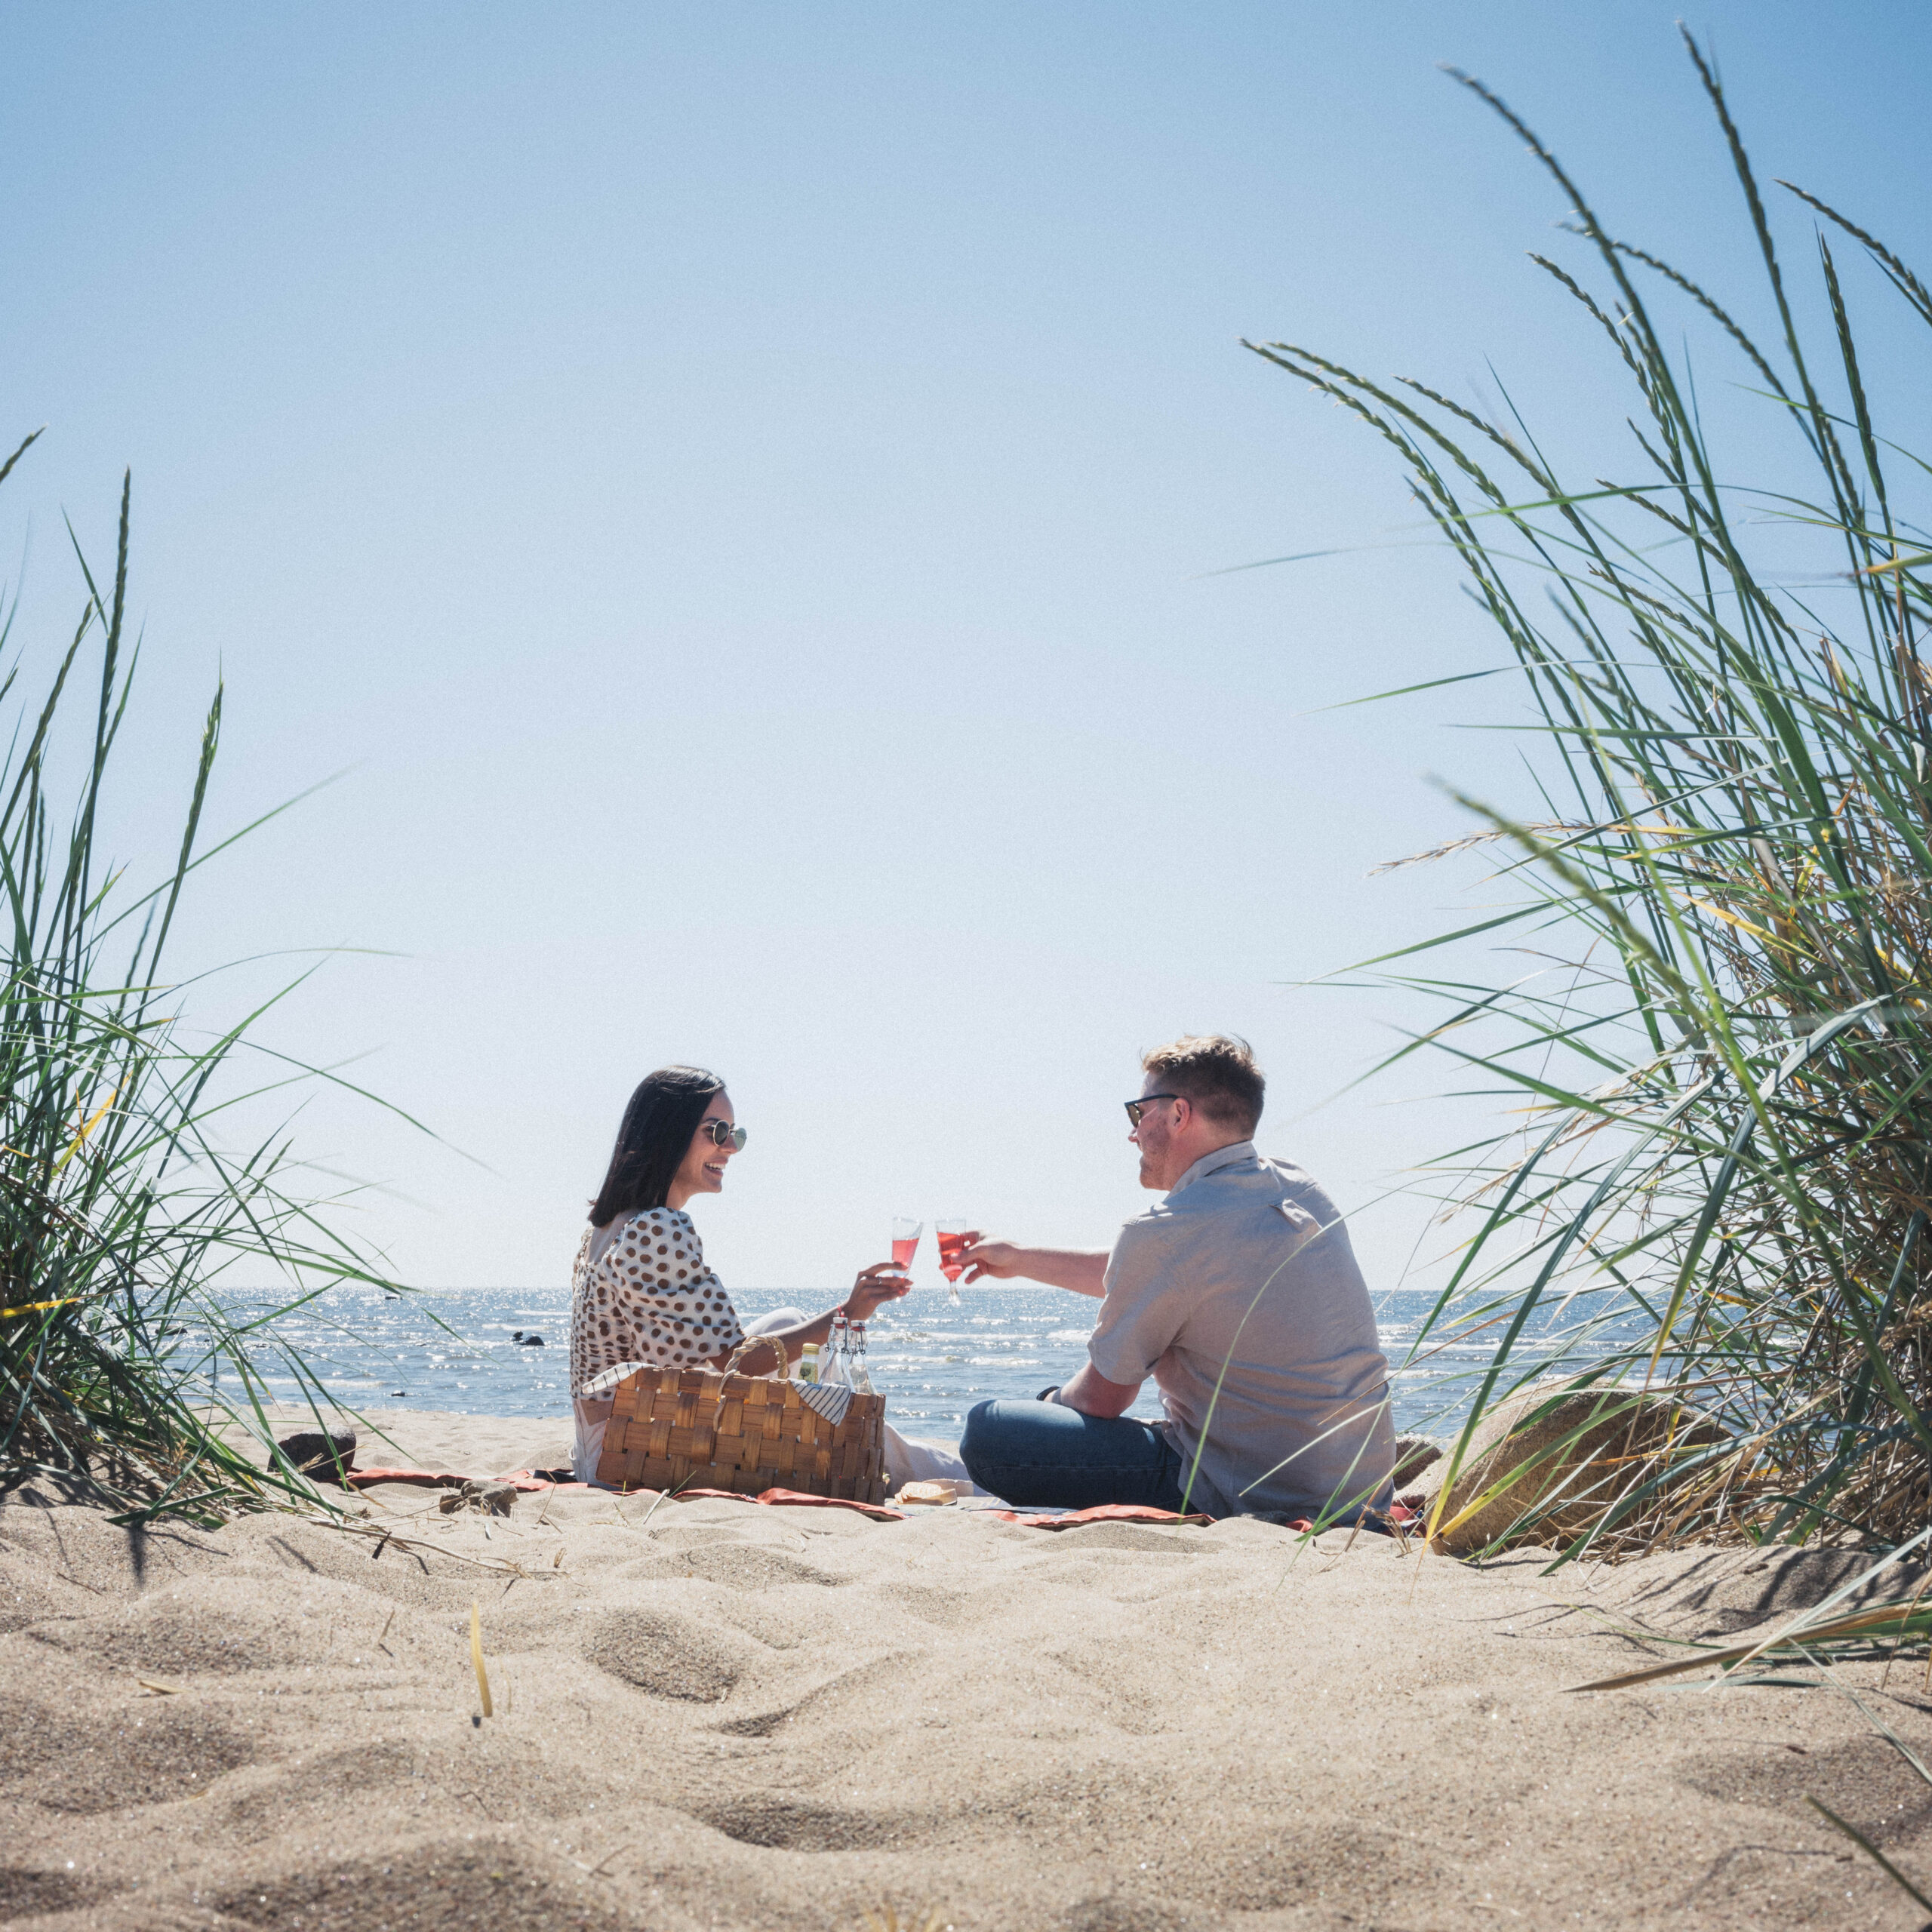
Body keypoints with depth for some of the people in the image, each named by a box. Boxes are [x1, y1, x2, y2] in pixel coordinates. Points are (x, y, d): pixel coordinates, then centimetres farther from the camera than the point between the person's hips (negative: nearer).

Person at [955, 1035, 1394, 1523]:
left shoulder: (1163, 1231, -17)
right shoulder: (1301, 1193, 9)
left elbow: (1100, 1400, -5)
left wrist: (1052, 1403, 18)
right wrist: (1020, 1260, 31)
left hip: (1250, 1500, -9)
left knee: (988, 1432, -8)